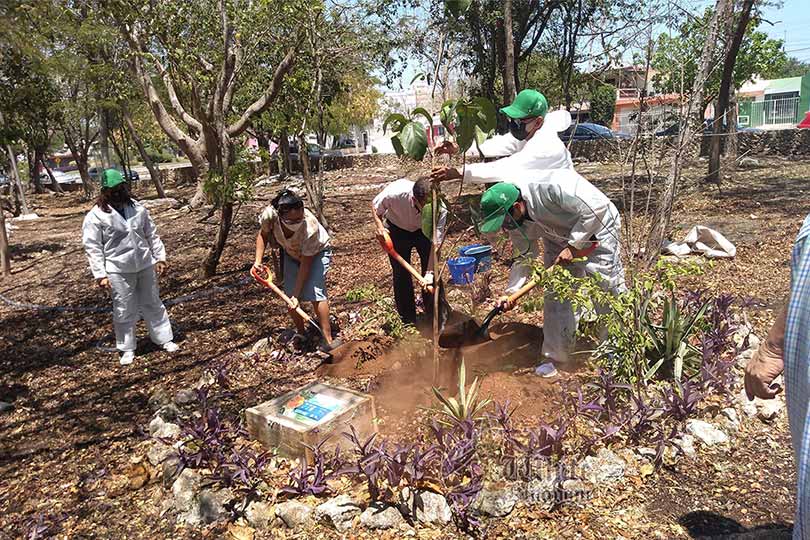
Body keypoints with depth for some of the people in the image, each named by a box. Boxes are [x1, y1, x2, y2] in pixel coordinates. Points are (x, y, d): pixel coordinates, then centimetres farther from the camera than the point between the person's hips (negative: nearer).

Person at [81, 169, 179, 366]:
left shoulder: (137, 208, 4)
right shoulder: (95, 216, -9)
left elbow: (152, 235, 11)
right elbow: (92, 247, -9)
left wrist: (160, 257, 9)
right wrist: (100, 274, -11)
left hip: (145, 266, 4)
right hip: (119, 271, -4)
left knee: (153, 304, 14)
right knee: (124, 311, 6)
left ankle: (164, 339, 26)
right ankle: (127, 349, 21)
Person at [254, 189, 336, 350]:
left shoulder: (310, 228, -42)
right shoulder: (270, 215, -33)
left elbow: (305, 265, -32)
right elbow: (263, 235, -8)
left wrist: (297, 295, -29)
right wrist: (258, 260, -17)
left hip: (317, 253, -4)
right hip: (292, 254, 4)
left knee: (315, 292, -20)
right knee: (289, 295, -1)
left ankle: (328, 339, -14)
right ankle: (301, 333, 21)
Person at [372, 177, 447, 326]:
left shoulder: (440, 209, -35)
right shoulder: (395, 192, -38)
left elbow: (435, 243, -31)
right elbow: (375, 206, -15)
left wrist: (430, 273, -36)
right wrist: (379, 225, -29)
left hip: (424, 231, 1)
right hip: (397, 230, 0)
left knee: (432, 269, -4)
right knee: (401, 274, -1)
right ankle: (409, 321, 13)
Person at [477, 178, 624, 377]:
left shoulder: (552, 187, -38)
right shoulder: (518, 222, -14)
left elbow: (597, 207, -35)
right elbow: (524, 258, -3)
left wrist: (573, 245, -32)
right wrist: (511, 292, -14)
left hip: (597, 229, -5)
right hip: (559, 238, 6)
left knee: (608, 286, -6)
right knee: (556, 294, 0)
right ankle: (555, 355, 10)